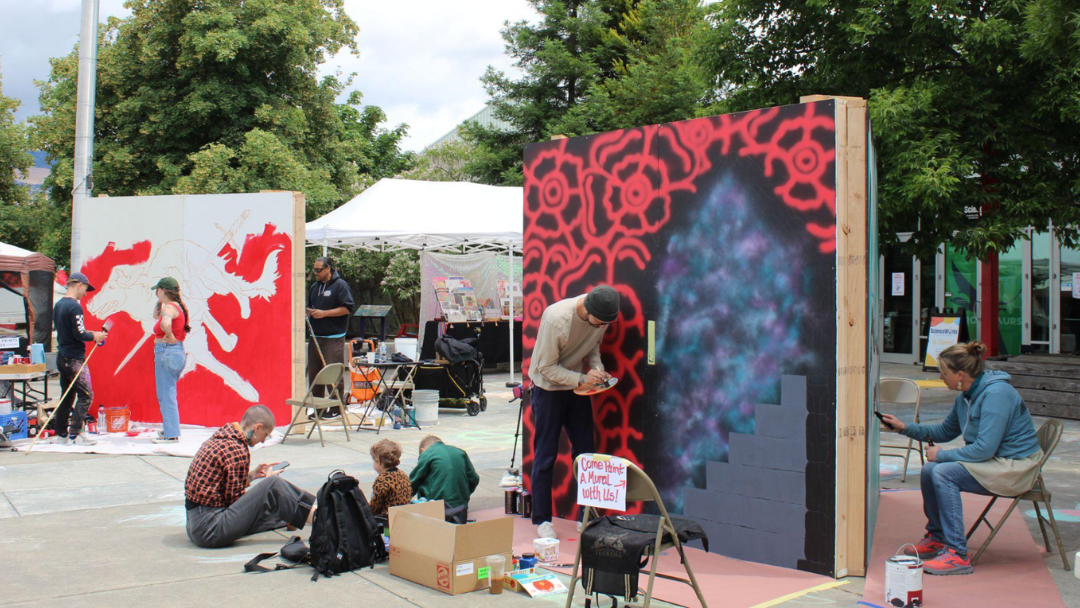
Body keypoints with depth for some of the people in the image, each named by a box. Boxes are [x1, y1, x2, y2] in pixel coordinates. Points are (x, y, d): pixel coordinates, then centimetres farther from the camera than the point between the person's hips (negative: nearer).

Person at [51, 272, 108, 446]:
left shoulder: (58, 305, 13)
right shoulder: (74, 306, -16)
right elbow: (79, 334, -19)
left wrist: (90, 334, 16)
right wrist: (94, 336, -2)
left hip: (62, 357, 9)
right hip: (75, 359, -9)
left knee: (67, 395, 14)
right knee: (85, 395, -6)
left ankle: (61, 434, 18)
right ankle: (74, 435, -8)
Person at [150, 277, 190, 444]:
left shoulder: (170, 307, -15)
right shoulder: (177, 306, 14)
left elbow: (165, 324, -37)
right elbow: (156, 315, 31)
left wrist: (170, 337, -21)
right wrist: (159, 301, 18)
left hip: (167, 353, -10)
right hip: (178, 352, 10)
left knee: (166, 395, -4)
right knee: (168, 394, 20)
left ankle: (171, 435, -1)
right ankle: (170, 429, 29)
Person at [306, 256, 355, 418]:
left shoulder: (340, 285, -5)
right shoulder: (315, 286, 18)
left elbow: (348, 308, -13)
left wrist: (324, 313, -16)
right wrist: (309, 312, 5)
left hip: (333, 338, -7)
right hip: (315, 337, 7)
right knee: (314, 374, 8)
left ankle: (336, 409, 2)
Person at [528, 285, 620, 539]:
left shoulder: (602, 316, -14)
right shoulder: (556, 318, -32)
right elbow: (546, 367, -23)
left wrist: (597, 368, -15)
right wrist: (581, 379, -32)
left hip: (577, 387, 6)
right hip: (548, 388, -5)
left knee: (585, 452, 7)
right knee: (545, 455, -1)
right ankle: (541, 520, 10)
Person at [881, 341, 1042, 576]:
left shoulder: (996, 394, -23)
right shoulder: (966, 395, 6)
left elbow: (984, 448, -28)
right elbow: (944, 431, 19)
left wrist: (942, 455, -16)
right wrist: (905, 428, 9)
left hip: (1016, 468, -9)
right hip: (994, 462, 9)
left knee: (944, 472, -23)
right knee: (929, 470, 0)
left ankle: (957, 554, -22)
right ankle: (936, 538, 17)